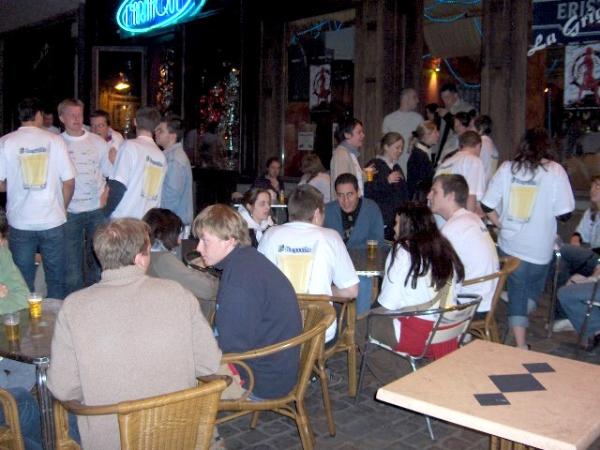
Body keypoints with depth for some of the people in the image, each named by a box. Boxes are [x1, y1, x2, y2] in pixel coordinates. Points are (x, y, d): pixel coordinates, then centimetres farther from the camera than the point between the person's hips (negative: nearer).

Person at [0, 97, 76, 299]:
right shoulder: (54, 140, -4)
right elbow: (69, 181, -3)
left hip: (20, 222, 1)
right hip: (52, 221, 0)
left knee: (23, 280, 12)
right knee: (56, 278, 10)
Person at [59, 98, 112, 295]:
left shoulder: (97, 142, 8)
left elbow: (112, 174, 10)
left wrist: (106, 196, -5)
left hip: (97, 210, 2)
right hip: (69, 212, -1)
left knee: (98, 260, 7)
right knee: (71, 262, 1)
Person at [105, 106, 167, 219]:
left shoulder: (130, 146, -6)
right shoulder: (161, 156, 10)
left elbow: (118, 185, -12)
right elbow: (156, 192, 11)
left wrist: (106, 212, -3)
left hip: (124, 218, -5)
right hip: (149, 221, 5)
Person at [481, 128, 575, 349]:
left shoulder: (507, 168, -2)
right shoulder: (555, 171, -9)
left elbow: (487, 205, -3)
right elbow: (564, 214, -10)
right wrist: (546, 214, 10)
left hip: (510, 243, 1)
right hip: (539, 246, -1)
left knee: (516, 290, 10)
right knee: (533, 288, 22)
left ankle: (520, 344, 9)